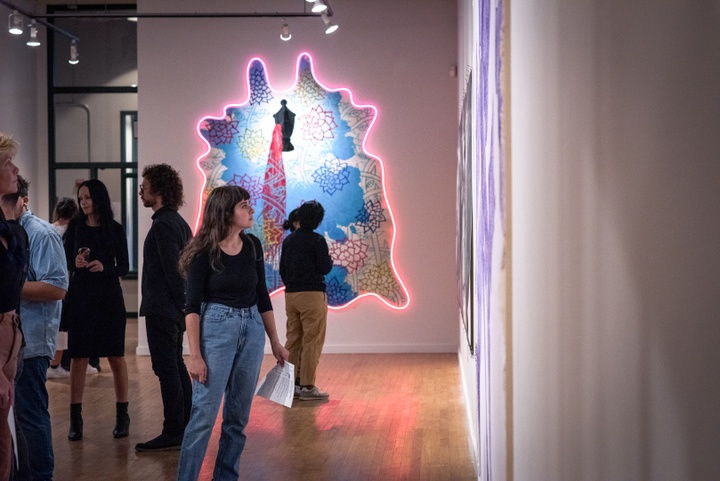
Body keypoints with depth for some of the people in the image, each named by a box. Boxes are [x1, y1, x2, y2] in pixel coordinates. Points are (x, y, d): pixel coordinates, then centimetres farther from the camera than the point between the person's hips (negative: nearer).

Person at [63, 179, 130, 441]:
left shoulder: (115, 229, 2)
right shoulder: (75, 226, 4)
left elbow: (124, 267, 1)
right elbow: (66, 260, 4)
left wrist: (104, 267, -18)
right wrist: (76, 263, -18)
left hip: (109, 298, 0)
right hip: (80, 296, 1)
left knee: (116, 357, 2)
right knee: (78, 358, 0)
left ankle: (122, 416, 13)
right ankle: (75, 419, 6)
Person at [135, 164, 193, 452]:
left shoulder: (163, 225, -16)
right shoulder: (179, 222, 14)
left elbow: (172, 269, -19)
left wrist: (181, 303, -13)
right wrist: (184, 302, 15)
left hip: (162, 309, -10)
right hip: (175, 309, 10)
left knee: (167, 369, -7)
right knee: (176, 367, 15)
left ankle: (172, 434, -4)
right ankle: (184, 428, 21)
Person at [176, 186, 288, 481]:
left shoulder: (253, 246, 6)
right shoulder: (204, 251, -9)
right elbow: (192, 306, -10)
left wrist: (275, 342, 12)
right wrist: (195, 355, -16)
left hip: (252, 331, 5)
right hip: (216, 329, -5)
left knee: (239, 415, 9)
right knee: (204, 413, -8)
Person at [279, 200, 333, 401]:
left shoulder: (288, 240, 8)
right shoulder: (317, 240, -11)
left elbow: (282, 269, 12)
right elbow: (325, 268, -12)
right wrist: (329, 259, 8)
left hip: (291, 294, 6)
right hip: (312, 294, -6)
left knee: (293, 340, 11)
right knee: (312, 342, -2)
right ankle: (307, 386, -3)